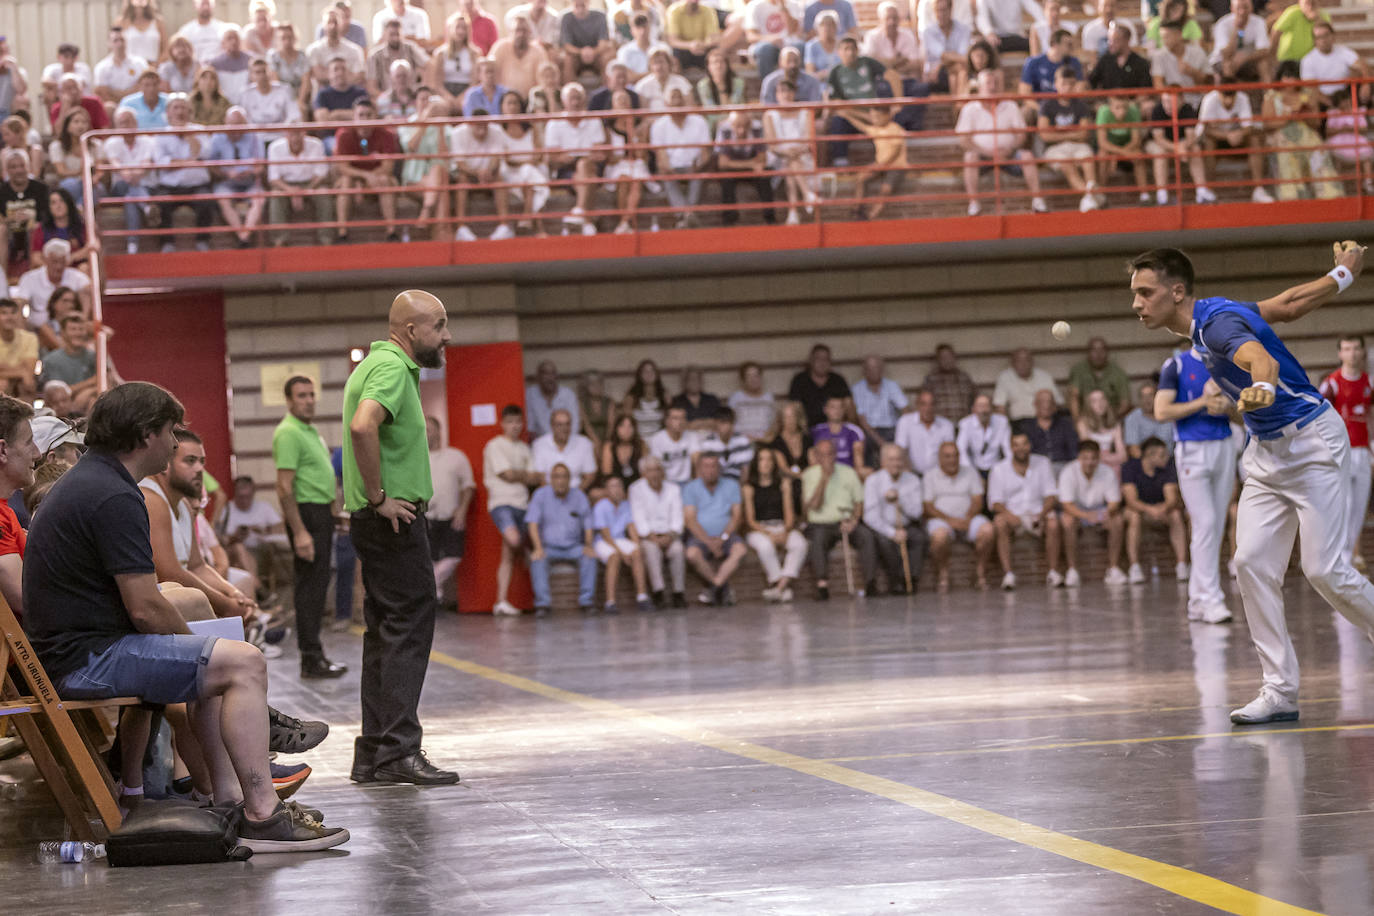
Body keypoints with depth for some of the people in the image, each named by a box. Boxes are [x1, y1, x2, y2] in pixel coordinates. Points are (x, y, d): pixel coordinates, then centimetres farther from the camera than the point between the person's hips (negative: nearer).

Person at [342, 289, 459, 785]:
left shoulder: (376, 364, 20)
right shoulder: (393, 367, -14)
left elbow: (363, 428, 31)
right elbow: (363, 426, -31)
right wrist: (380, 497, -23)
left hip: (382, 518, 11)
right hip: (394, 518, -11)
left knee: (387, 632, 11)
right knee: (408, 627, -10)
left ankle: (374, 753, 14)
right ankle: (398, 750, -12)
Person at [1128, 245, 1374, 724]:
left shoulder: (1219, 322, -23)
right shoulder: (1207, 318, 5)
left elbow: (1262, 357, -45)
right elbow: (1289, 305, 16)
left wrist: (1262, 389, -68)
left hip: (1311, 441, -9)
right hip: (1266, 451, 9)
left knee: (1325, 569, -13)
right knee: (1252, 562, -6)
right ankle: (1280, 692, -5)